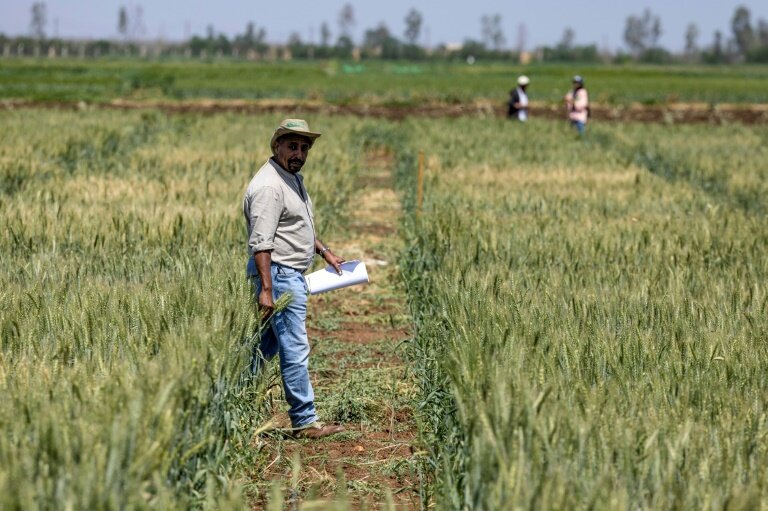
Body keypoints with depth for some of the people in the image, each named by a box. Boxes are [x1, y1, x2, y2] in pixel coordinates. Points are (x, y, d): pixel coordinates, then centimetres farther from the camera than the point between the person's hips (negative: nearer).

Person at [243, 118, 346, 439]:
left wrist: (324, 251, 25)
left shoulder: (294, 178, 15)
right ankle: (305, 421, -4)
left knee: (267, 344, 14)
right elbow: (261, 242, -23)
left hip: (293, 274, 11)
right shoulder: (269, 185, -18)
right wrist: (265, 289, -27)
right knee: (295, 349, -8)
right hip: (277, 273, -11)